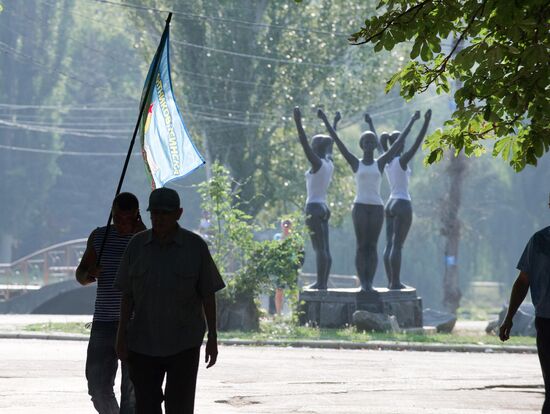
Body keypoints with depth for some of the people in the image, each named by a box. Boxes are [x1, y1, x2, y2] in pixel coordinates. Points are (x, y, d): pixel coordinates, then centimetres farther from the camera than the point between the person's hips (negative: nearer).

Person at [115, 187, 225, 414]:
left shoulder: (196, 246, -4)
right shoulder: (137, 245, 1)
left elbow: (208, 294, 0)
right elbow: (127, 294, 5)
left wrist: (212, 338, -2)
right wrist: (121, 335, 2)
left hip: (184, 344, -2)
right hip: (144, 342, 2)